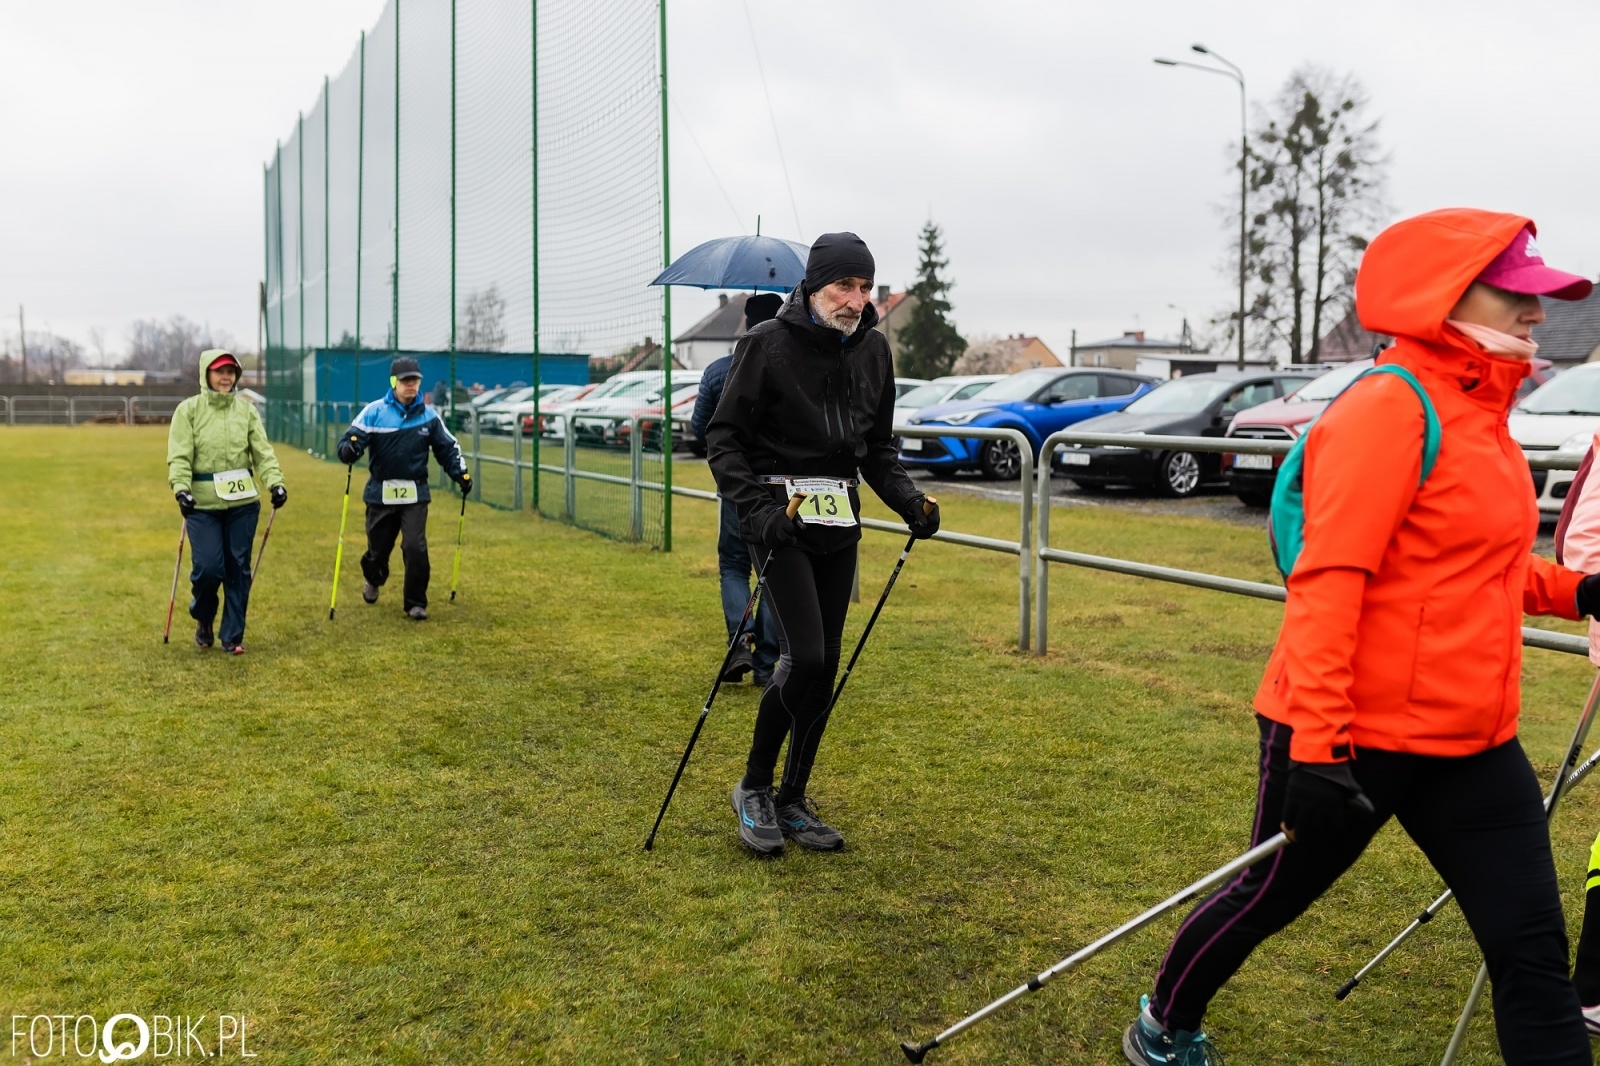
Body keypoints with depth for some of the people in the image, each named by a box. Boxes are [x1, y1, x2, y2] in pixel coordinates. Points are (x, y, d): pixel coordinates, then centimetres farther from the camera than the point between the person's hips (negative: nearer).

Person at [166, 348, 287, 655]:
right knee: (208, 567, -8)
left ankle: (232, 636, 16)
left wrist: (275, 482, -14)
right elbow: (179, 456, -7)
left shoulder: (246, 409, 7)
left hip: (242, 501, 2)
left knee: (238, 569, 4)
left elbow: (263, 451, 1)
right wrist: (181, 488, -23)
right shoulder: (189, 409, 0)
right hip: (203, 503, -2)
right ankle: (203, 619, 22)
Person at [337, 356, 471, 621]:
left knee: (416, 548, -11)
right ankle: (374, 580, 46)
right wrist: (349, 450, -30)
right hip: (380, 494, 0)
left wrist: (461, 474, 3)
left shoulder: (429, 415, 4)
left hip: (415, 494, 1)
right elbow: (350, 442, -7)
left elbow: (447, 448, 14)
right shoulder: (374, 412, -3)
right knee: (378, 548, 11)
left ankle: (415, 603, 4)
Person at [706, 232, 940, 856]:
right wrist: (756, 507, -20)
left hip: (839, 522, 6)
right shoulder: (768, 344, -10)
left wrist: (909, 501, 1)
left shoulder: (872, 349, 8)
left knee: (825, 665, 7)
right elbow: (724, 437, -7)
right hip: (779, 519, -6)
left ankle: (792, 802, 20)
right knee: (804, 656, -16)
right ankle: (754, 788, 6)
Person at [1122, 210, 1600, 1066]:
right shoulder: (1389, 409, -17)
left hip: (1470, 740, 8)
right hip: (1355, 734, -8)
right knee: (1269, 897, 12)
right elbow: (1329, 580, -24)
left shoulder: (1477, 406, 11)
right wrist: (1316, 741, -29)